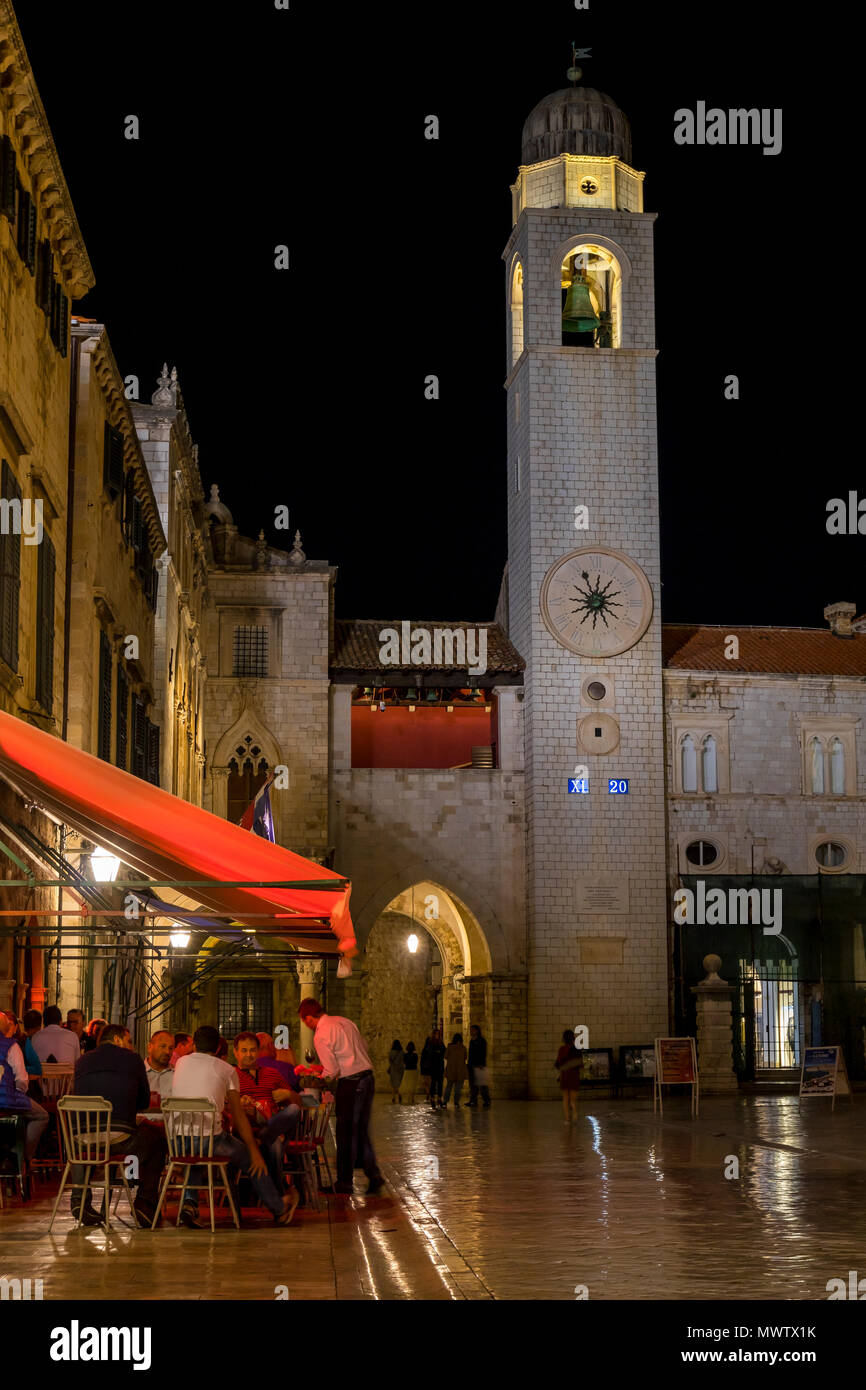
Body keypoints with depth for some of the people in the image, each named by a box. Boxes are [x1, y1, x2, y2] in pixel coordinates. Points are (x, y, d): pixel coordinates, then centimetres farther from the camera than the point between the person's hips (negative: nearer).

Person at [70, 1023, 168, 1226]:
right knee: (157, 1139, 27)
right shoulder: (132, 1059, 9)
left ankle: (79, 1198, 22)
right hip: (121, 1138, -3)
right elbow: (144, 1102, 17)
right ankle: (145, 1202, 19)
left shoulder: (83, 1061, 17)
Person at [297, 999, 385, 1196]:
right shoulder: (345, 1021, 12)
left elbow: (332, 1071, -13)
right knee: (362, 1130, 14)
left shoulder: (321, 1035, -12)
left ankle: (344, 1182, 9)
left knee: (346, 1133, 2)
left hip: (350, 1083, -8)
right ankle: (373, 1176, 8)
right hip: (367, 1077, 8)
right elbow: (364, 1047, 18)